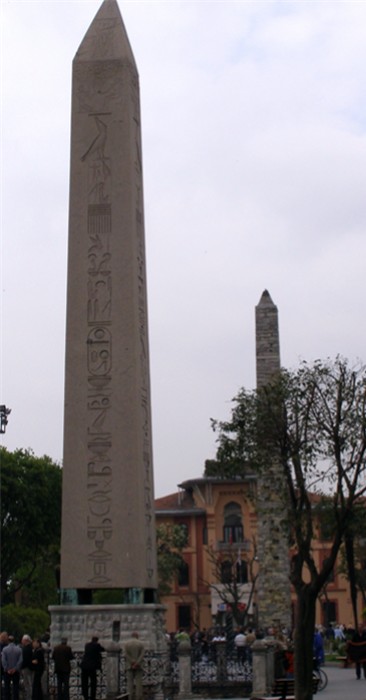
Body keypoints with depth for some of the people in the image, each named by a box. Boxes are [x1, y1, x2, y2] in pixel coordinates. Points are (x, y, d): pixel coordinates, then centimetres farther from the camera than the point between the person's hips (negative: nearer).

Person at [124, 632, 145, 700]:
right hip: (139, 666, 0)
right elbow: (142, 655, -9)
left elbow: (126, 654, -8)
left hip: (129, 666, 0)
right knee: (138, 682, 0)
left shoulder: (126, 643, 3)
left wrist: (133, 663, -12)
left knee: (130, 682, 0)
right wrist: (137, 664, -16)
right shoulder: (141, 643, 3)